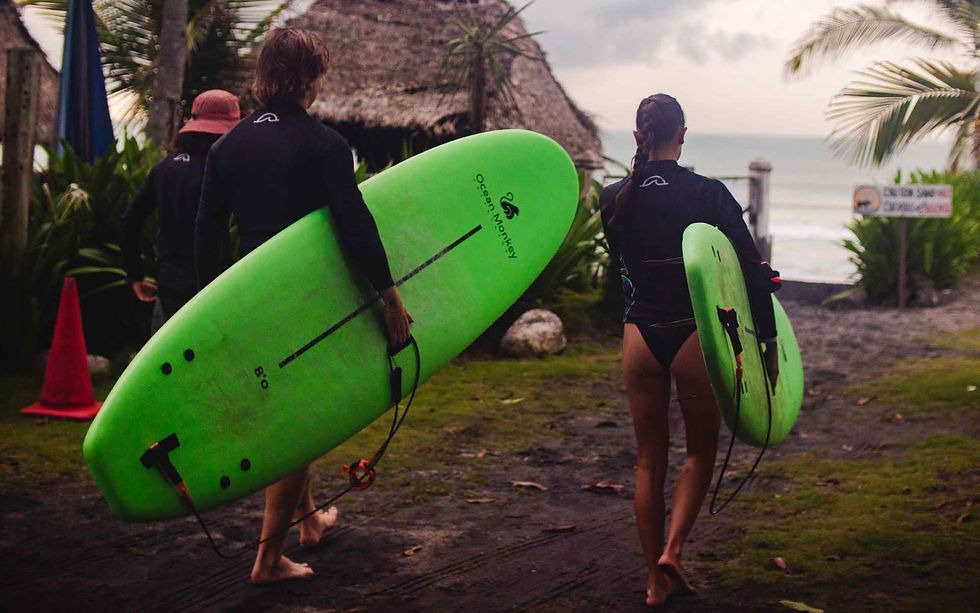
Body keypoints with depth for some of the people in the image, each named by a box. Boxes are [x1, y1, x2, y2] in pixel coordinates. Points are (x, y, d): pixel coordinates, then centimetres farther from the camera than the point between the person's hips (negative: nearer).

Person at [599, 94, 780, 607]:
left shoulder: (614, 199, 0)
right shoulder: (708, 194, -10)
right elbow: (752, 269, -9)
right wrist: (768, 340, -2)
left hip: (639, 335, 3)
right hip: (694, 335, -3)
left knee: (649, 459, 12)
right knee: (701, 450, 16)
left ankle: (657, 580, 17)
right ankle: (672, 550, -1)